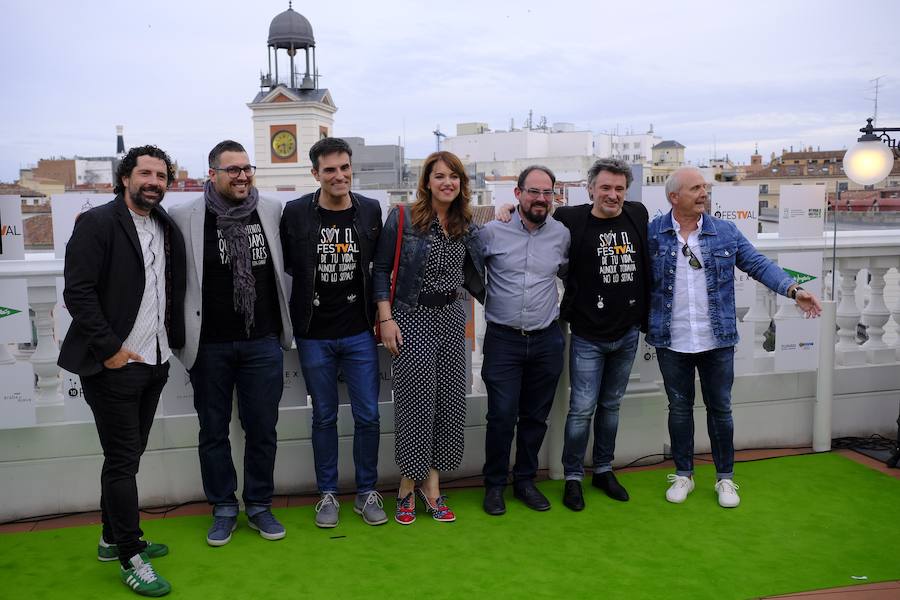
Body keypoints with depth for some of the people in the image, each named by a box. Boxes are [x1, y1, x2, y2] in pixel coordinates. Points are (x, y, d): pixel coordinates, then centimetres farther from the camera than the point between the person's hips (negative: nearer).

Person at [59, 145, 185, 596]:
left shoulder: (167, 229, 11)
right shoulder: (97, 223, -8)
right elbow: (78, 292, -14)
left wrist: (172, 340, 5)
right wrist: (110, 349, -16)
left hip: (154, 363, 7)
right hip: (114, 364, -6)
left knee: (128, 455, 17)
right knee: (122, 460, 1)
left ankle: (113, 539, 33)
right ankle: (131, 558, 13)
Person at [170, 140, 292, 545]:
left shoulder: (273, 211, 3)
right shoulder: (185, 217, -5)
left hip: (263, 342, 2)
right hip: (209, 344, -1)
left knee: (262, 428, 9)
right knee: (213, 431, 11)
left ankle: (259, 505, 26)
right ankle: (224, 508, 27)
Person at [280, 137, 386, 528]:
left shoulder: (370, 211, 1)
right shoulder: (296, 213, -5)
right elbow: (284, 266, 2)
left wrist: (378, 313, 6)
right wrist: (305, 303, 0)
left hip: (359, 333, 1)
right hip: (314, 335, -1)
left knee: (368, 416, 4)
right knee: (324, 417, 10)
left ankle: (366, 492, 22)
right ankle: (327, 493, 25)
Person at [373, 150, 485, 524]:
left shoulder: (465, 226, 8)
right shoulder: (402, 219, -7)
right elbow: (381, 270, -5)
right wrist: (386, 319, -11)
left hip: (451, 318, 5)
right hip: (412, 319, -5)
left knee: (448, 400, 6)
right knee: (415, 401, -2)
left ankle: (431, 483, 20)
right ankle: (408, 485, 16)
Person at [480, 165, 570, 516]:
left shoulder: (562, 234, 5)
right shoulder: (492, 231, -5)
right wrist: (484, 300, 1)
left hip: (547, 340, 3)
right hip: (503, 339, -3)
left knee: (536, 417, 11)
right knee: (502, 415, -4)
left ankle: (525, 481, 28)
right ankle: (494, 484, 16)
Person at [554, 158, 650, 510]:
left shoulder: (638, 216, 1)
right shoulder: (571, 220, -11)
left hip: (627, 335, 4)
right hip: (588, 337, -4)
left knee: (611, 406, 17)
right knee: (582, 409, -1)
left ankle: (604, 471, 32)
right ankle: (573, 477, 16)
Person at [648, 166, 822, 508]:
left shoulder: (726, 232, 1)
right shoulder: (652, 233, -3)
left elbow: (758, 264, 0)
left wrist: (793, 290, -13)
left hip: (717, 340, 1)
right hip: (671, 342, -1)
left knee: (720, 409, 11)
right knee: (679, 408, 12)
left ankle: (725, 477, 27)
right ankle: (683, 475, 28)